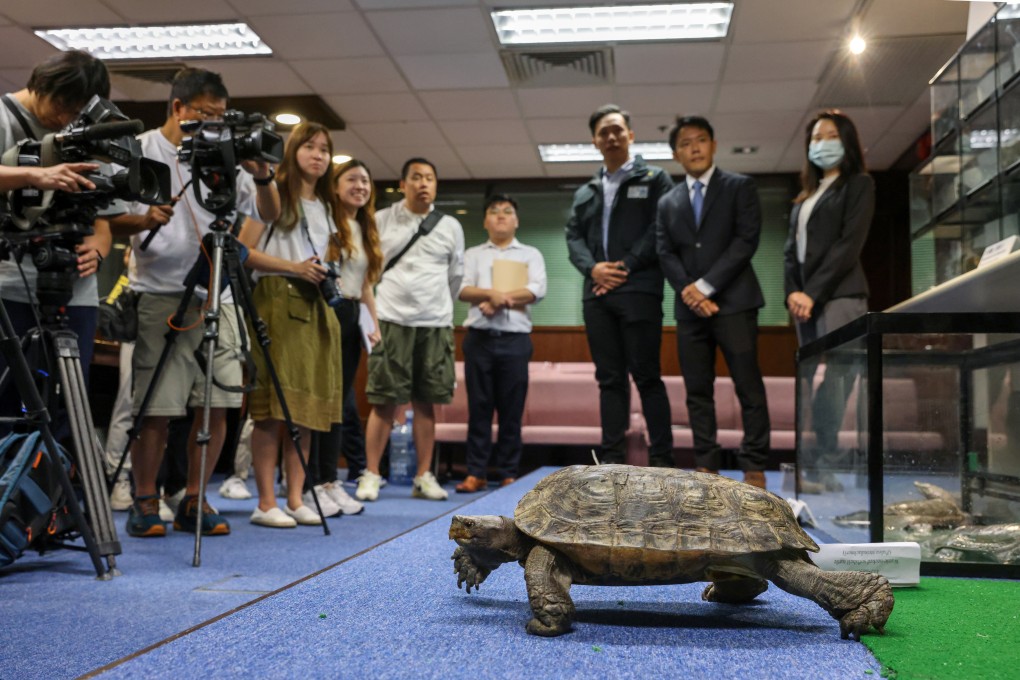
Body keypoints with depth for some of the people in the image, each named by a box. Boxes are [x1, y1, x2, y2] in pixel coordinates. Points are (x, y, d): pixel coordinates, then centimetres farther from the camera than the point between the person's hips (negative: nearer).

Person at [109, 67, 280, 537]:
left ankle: (194, 503, 13)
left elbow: (268, 215, 11)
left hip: (217, 296, 4)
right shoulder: (140, 151, 2)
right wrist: (143, 221, -22)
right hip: (161, 296, -4)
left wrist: (263, 176, -7)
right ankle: (144, 504, 10)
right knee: (157, 407, -5)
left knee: (217, 405, 1)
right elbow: (109, 218, -2)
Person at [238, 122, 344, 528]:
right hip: (275, 301, -6)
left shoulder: (327, 208, 22)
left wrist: (327, 277, 5)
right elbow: (244, 251, -5)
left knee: (305, 407, 4)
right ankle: (266, 503, -6)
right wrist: (294, 267, -13)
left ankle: (295, 499, 8)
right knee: (272, 408, -10)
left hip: (315, 309, 6)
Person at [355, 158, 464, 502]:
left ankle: (424, 477, 12)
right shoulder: (381, 221, 5)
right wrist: (371, 311, 10)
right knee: (384, 401, -3)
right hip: (392, 320, -2)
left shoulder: (450, 227, 10)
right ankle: (371, 475, 4)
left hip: (435, 324, 2)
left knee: (426, 401, 4)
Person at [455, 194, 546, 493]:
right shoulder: (473, 254, 16)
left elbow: (537, 290, -4)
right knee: (478, 407, 1)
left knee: (511, 409, 0)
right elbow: (463, 289, 0)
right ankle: (476, 473, 5)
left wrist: (500, 299, -11)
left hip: (515, 339, -1)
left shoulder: (530, 254, 13)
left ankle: (509, 473, 6)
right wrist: (491, 294, -17)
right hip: (479, 338, 1)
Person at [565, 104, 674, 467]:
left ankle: (662, 458, -3)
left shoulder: (655, 179, 8)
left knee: (646, 376, -6)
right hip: (597, 294, 5)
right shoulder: (585, 192, 22)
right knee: (609, 378, 5)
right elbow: (573, 236, 14)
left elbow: (660, 230, -4)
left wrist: (625, 267, -12)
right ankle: (612, 458, 7)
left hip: (639, 290, -5)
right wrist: (592, 268, -6)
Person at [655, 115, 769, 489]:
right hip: (689, 308, 4)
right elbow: (665, 254, 9)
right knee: (698, 392, 3)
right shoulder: (668, 202, 18)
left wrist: (706, 285, -12)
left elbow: (747, 240, -5)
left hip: (733, 302, -4)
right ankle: (706, 467, 7)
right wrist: (688, 290, -9)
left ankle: (754, 468, -2)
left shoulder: (740, 187, 6)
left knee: (749, 388, -6)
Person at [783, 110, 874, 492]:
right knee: (815, 386, 3)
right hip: (805, 298, 7)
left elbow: (849, 244, -7)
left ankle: (825, 470, -16)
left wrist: (813, 293, -14)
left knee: (829, 384, -15)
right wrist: (792, 292, -3)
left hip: (838, 295, -7)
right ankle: (821, 467, 5)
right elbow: (792, 248, 15)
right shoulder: (807, 194, 23)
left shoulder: (858, 184, 4)